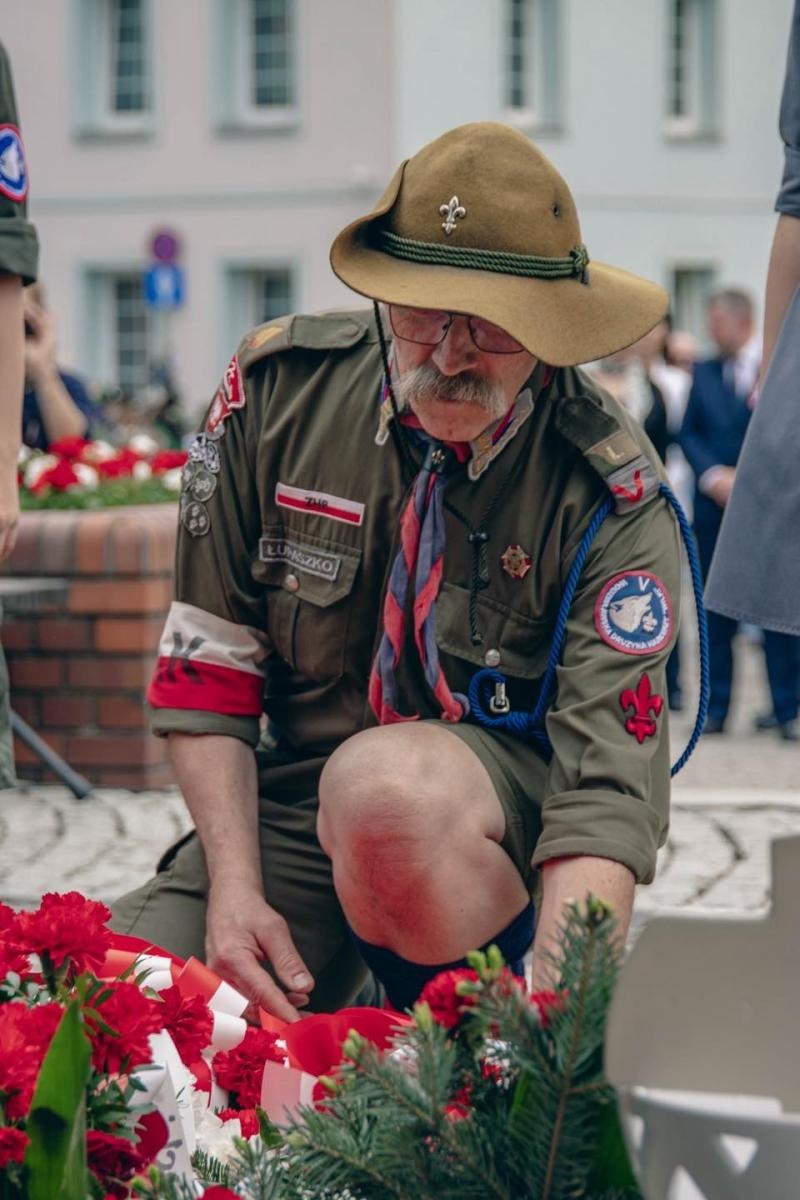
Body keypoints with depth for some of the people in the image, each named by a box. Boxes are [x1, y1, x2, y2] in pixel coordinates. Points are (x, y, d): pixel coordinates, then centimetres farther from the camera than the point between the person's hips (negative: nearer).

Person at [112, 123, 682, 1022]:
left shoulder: (611, 495, -17)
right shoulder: (275, 385, -7)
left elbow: (607, 791, -23)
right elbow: (206, 660, 0)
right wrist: (235, 888, -12)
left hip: (507, 796, -3)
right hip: (289, 805, 4)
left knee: (383, 786, -38)